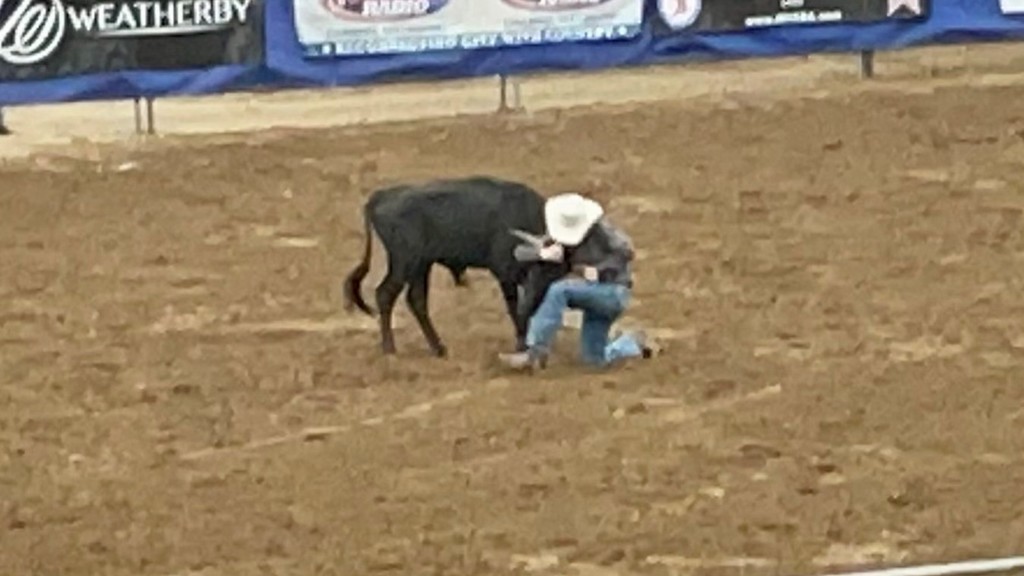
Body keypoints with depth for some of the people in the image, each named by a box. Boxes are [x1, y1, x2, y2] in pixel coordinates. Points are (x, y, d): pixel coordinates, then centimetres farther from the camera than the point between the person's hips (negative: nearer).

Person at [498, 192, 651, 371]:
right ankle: (634, 343, 35)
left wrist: (599, 271, -26)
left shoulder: (599, 228, -15)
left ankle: (536, 353, -28)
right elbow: (520, 252, -6)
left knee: (559, 291, -28)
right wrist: (542, 253, -28)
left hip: (614, 291, -8)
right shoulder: (559, 237, 0)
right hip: (596, 294, 8)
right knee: (594, 359, 9)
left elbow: (625, 251, -18)